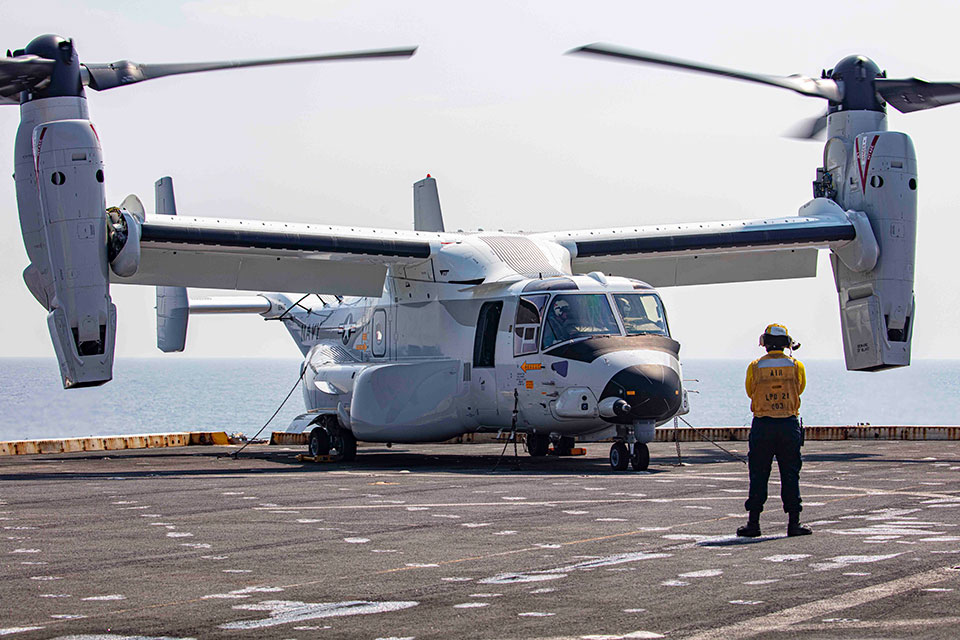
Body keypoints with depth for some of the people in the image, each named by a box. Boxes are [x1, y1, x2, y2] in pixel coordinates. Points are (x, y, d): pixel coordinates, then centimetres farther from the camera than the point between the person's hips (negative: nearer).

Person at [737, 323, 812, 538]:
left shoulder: (755, 367, -3)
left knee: (758, 475, 5)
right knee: (790, 474, 6)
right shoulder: (796, 366, -1)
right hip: (789, 425, 1)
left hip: (762, 425, -1)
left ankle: (753, 522, 4)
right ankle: (794, 522, 5)